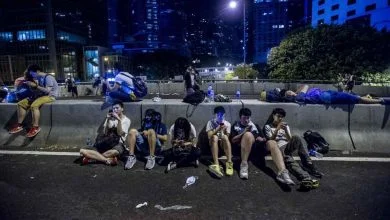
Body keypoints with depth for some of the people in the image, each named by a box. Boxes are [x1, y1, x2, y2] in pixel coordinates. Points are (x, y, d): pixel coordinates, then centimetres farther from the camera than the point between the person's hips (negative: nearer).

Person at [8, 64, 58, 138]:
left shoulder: (48, 77, -16)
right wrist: (30, 85, 0)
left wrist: (36, 86, -20)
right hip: (40, 95, 10)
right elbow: (36, 90, 17)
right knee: (21, 104, 2)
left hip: (50, 96, -9)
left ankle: (36, 127, -25)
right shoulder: (38, 78, 10)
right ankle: (19, 125, 5)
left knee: (34, 105, -34)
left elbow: (47, 91, -24)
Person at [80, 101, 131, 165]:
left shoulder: (126, 120, 4)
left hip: (118, 144, -4)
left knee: (115, 152, -44)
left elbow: (120, 133, -10)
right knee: (82, 150, -18)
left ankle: (94, 158, -23)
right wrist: (107, 120, -6)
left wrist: (119, 120, -16)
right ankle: (107, 160, -30)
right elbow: (104, 133, 4)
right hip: (106, 143, 5)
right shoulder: (110, 118, 14)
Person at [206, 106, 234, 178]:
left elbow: (227, 137, -4)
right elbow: (209, 136, -12)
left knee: (225, 137, -32)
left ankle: (229, 163, -43)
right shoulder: (210, 122, -1)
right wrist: (218, 129, -25)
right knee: (214, 137, -34)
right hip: (213, 144, 0)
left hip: (223, 145, 1)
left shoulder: (227, 124, 2)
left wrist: (222, 131, -24)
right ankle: (216, 164, -51)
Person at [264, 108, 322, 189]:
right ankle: (306, 178, -59)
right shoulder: (268, 126, 14)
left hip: (288, 146, 3)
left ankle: (309, 167, -34)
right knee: (288, 160, -39)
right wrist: (277, 129, -11)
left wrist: (285, 130, -6)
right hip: (279, 148, -3)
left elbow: (290, 140, 10)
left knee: (296, 138, -33)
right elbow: (271, 140, -1)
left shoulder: (286, 126, 25)